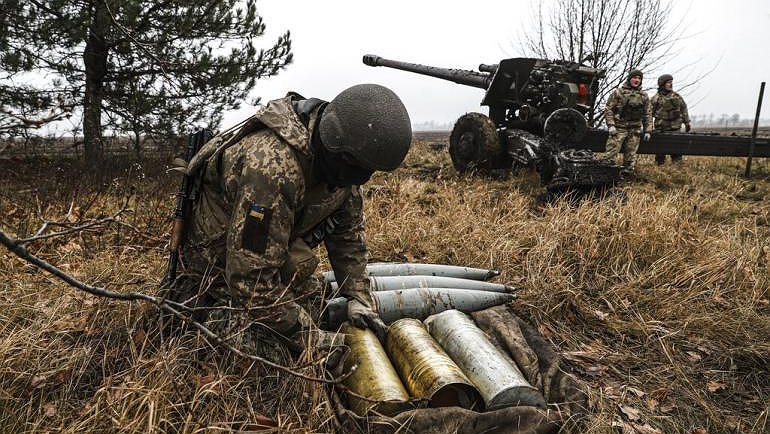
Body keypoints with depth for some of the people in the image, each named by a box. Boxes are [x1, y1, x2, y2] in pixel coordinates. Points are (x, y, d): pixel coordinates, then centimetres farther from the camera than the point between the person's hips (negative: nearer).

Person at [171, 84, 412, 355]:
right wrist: (308, 335, -27)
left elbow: (349, 231, 0)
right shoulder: (273, 166, -39)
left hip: (275, 259, 7)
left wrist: (359, 299, -8)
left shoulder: (337, 156, -12)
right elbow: (251, 275, -36)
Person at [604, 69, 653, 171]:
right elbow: (608, 109, -2)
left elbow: (648, 114, 15)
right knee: (610, 155, -11)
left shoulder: (644, 96, 13)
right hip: (618, 129, -4)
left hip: (635, 131, 4)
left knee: (630, 157, 7)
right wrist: (611, 125, -13)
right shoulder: (618, 92, 1)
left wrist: (648, 131, 8)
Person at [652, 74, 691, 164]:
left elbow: (684, 109, 18)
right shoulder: (656, 98, -2)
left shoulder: (677, 97, 10)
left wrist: (687, 122, 17)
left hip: (675, 128, 3)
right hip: (661, 129, -3)